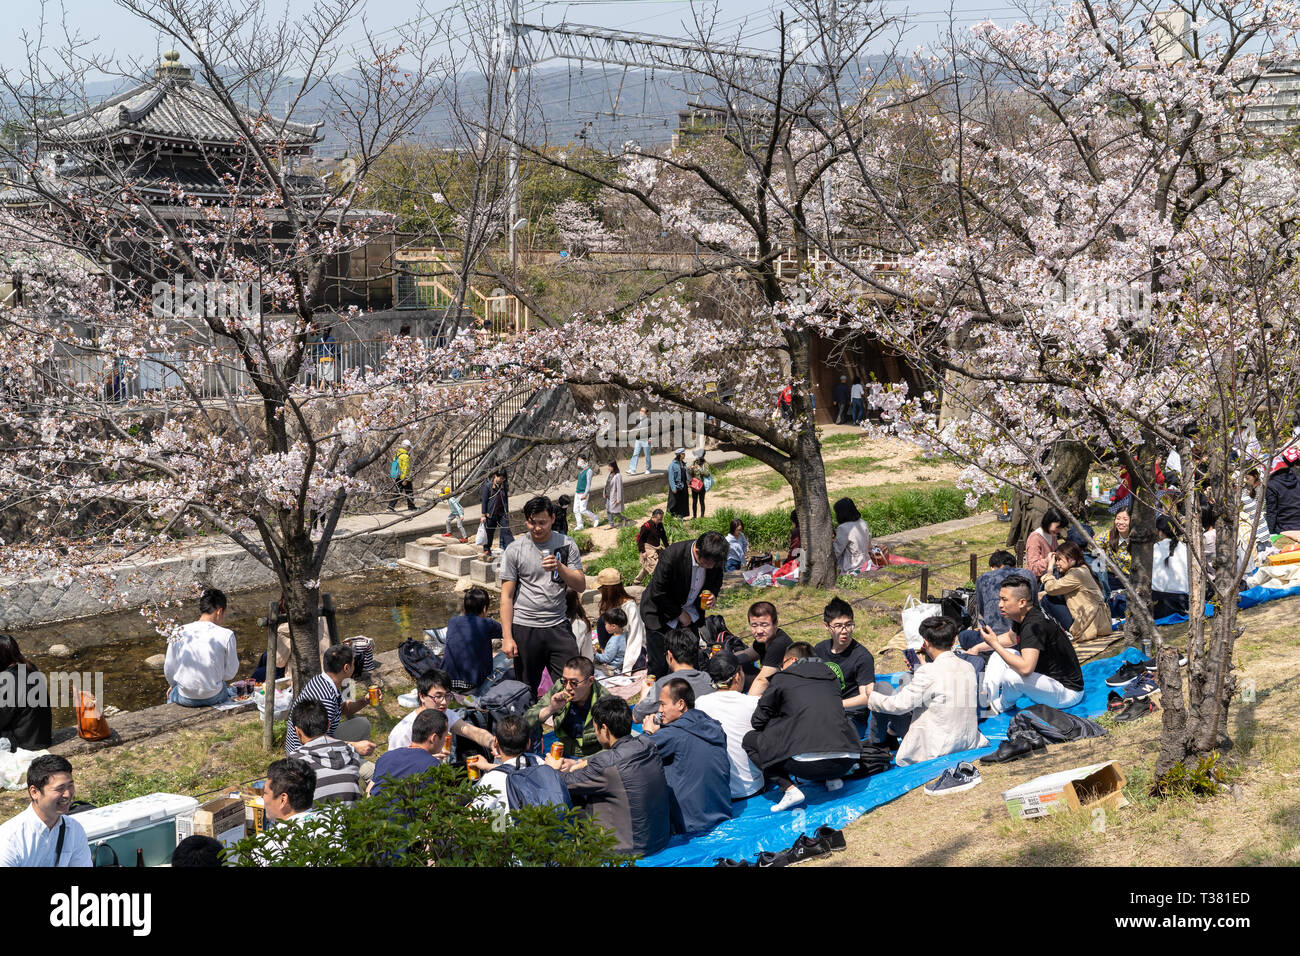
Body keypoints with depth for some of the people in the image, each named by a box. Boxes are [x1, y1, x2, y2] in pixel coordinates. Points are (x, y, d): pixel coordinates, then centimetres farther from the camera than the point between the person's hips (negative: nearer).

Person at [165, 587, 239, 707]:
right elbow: (230, 674, -8)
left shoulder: (178, 633, -8)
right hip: (213, 698, -1)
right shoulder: (226, 635, -14)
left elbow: (169, 670, 2)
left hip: (185, 699, 1)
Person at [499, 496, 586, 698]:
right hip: (525, 628, -1)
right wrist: (507, 637, -7)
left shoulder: (566, 545, 5)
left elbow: (581, 585, 3)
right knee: (527, 691, 6)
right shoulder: (514, 550, 0)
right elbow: (507, 596, 0)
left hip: (559, 626, 1)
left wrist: (559, 567, -16)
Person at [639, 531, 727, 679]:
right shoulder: (671, 555, -32)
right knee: (659, 668, -1)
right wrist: (679, 614, -14)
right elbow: (657, 593, -22)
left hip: (690, 614, 5)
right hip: (662, 614, -5)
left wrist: (713, 594, -14)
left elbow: (716, 579, 8)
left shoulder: (712, 559, -16)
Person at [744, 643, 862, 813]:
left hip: (807, 761, -6)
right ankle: (833, 777, 16)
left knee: (750, 740, 16)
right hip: (846, 759, 6)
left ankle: (789, 788, -3)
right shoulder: (831, 676, 22)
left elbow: (758, 721, 13)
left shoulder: (782, 678, 10)